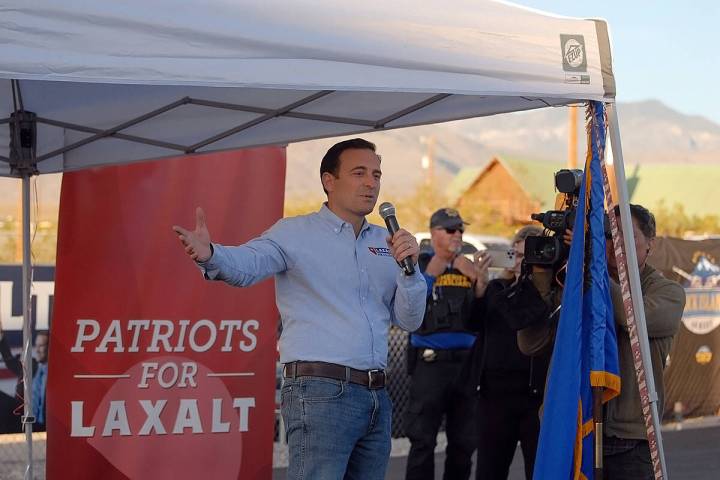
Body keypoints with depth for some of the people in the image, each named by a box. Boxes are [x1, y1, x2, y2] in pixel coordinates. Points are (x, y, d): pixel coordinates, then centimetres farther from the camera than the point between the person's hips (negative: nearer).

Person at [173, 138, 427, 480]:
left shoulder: (386, 242, 17)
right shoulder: (295, 234, 0)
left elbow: (409, 320, 14)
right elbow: (247, 264, -18)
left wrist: (410, 268, -4)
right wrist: (209, 255, -40)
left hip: (376, 398, 6)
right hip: (321, 393, -6)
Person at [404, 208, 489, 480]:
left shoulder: (469, 269, 15)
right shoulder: (420, 266, 2)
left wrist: (481, 284, -6)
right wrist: (429, 277, -20)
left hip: (465, 362, 5)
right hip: (430, 362, -5)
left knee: (464, 441, 9)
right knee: (423, 440, -7)